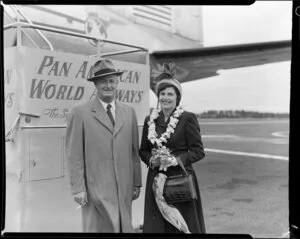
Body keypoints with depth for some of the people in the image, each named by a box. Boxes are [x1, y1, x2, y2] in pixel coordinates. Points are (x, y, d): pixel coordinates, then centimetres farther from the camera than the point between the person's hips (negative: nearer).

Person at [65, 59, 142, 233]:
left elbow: (134, 151, 10)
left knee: (125, 228, 11)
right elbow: (74, 155, -6)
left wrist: (137, 183, 9)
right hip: (96, 188, -4)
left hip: (124, 187, 4)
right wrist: (78, 188, -9)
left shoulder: (129, 112, 9)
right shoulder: (80, 113, -4)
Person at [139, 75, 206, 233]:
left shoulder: (188, 118, -6)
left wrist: (176, 160, -19)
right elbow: (143, 150, 14)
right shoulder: (150, 120, 7)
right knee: (156, 225, 9)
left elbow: (198, 151, -6)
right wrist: (151, 160, -6)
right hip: (156, 180, 4)